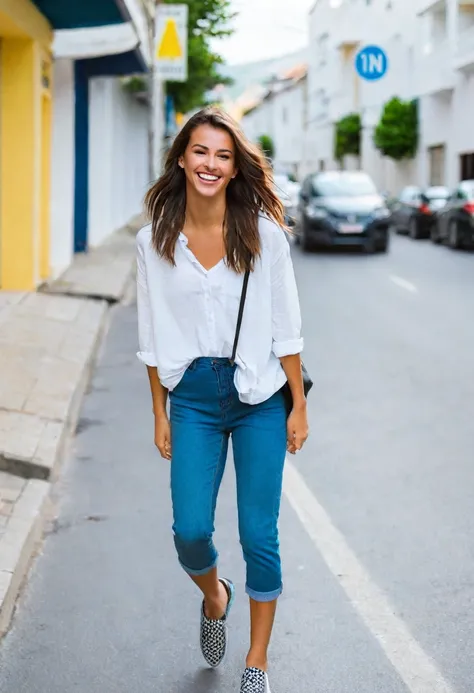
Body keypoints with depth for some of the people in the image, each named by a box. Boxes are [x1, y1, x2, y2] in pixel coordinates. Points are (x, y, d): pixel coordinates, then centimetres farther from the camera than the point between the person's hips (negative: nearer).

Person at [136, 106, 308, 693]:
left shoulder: (263, 234, -6)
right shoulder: (154, 241, -1)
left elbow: (285, 329, -2)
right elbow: (153, 337, 5)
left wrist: (299, 405, -2)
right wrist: (160, 414, 6)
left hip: (259, 397, -1)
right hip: (193, 397, 1)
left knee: (259, 535, 2)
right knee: (190, 530, -5)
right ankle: (214, 598, 32)